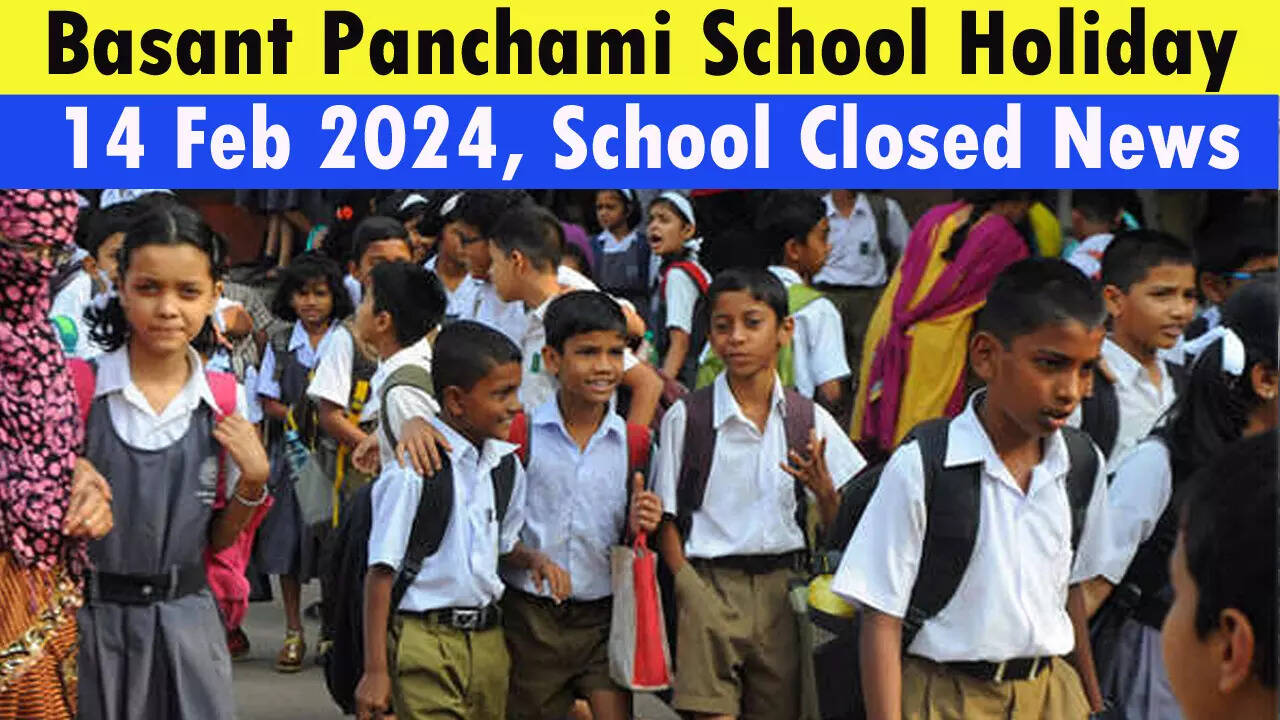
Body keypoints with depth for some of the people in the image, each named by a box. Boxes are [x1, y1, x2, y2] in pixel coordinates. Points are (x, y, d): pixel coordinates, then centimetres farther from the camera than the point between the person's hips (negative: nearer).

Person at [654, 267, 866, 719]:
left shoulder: (809, 420, 6)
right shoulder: (686, 419, 0)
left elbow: (835, 527, 7)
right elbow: (667, 522, 1)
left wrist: (823, 489, -13)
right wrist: (692, 591, -11)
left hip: (785, 589, 2)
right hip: (711, 584, -2)